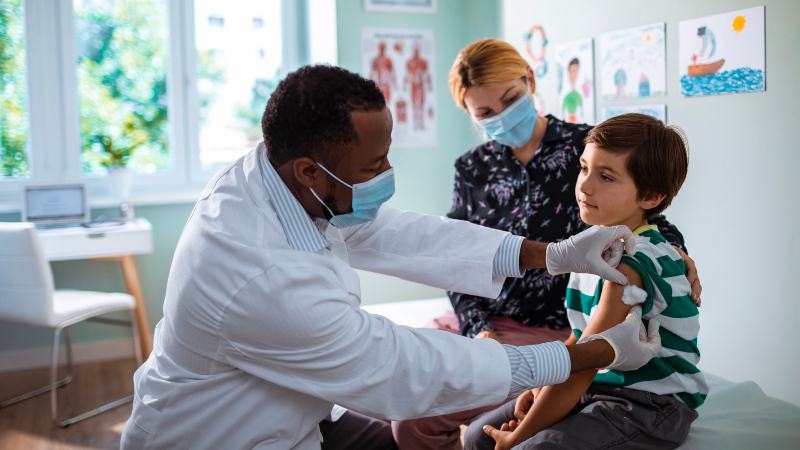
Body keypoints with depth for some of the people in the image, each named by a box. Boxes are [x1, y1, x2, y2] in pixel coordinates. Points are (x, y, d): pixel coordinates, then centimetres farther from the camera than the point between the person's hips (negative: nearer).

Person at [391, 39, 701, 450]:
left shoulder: (586, 147, -2)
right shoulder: (471, 169, 10)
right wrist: (476, 326, -10)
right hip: (480, 320, 6)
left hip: (549, 327, -5)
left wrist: (673, 247, -16)